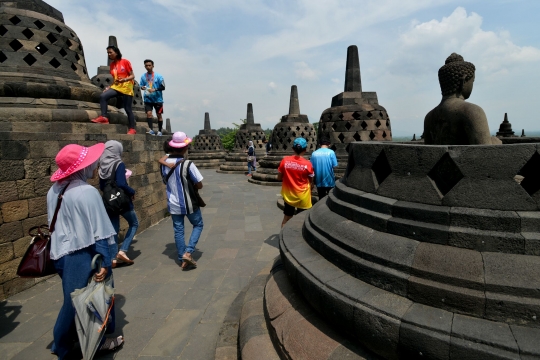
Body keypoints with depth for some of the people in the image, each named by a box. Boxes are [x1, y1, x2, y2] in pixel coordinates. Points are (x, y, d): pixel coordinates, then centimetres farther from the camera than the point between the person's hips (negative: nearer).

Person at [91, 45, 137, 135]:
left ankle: (132, 129, 7)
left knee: (128, 109, -2)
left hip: (126, 88, -5)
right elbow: (114, 79, 18)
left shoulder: (125, 62, -5)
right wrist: (109, 87, 6)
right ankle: (104, 117, -16)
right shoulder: (112, 64, 12)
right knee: (103, 96, -18)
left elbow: (132, 76, -7)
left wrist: (124, 79, -25)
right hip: (116, 87, 5)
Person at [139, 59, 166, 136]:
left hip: (158, 99, -2)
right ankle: (151, 129, -16)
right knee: (148, 113, -13)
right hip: (148, 99, 2)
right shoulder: (143, 76, 3)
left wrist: (154, 90, -21)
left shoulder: (158, 76, -7)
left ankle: (160, 131, 15)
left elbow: (163, 87, -7)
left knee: (159, 115, 5)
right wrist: (142, 87, -13)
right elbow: (141, 86, 11)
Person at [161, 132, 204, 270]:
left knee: (178, 231, 14)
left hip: (173, 204, 5)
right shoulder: (188, 164, -20)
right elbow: (199, 185, -15)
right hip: (189, 203, -4)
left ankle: (182, 259, 21)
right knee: (198, 225, 17)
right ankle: (188, 252, 4)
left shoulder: (165, 163, -5)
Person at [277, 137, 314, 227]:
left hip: (288, 195, 3)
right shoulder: (307, 164, -17)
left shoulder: (285, 160, -12)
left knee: (286, 219, 21)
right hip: (302, 197, -2)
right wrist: (309, 189, 13)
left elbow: (279, 178, -2)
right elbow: (311, 182, -6)